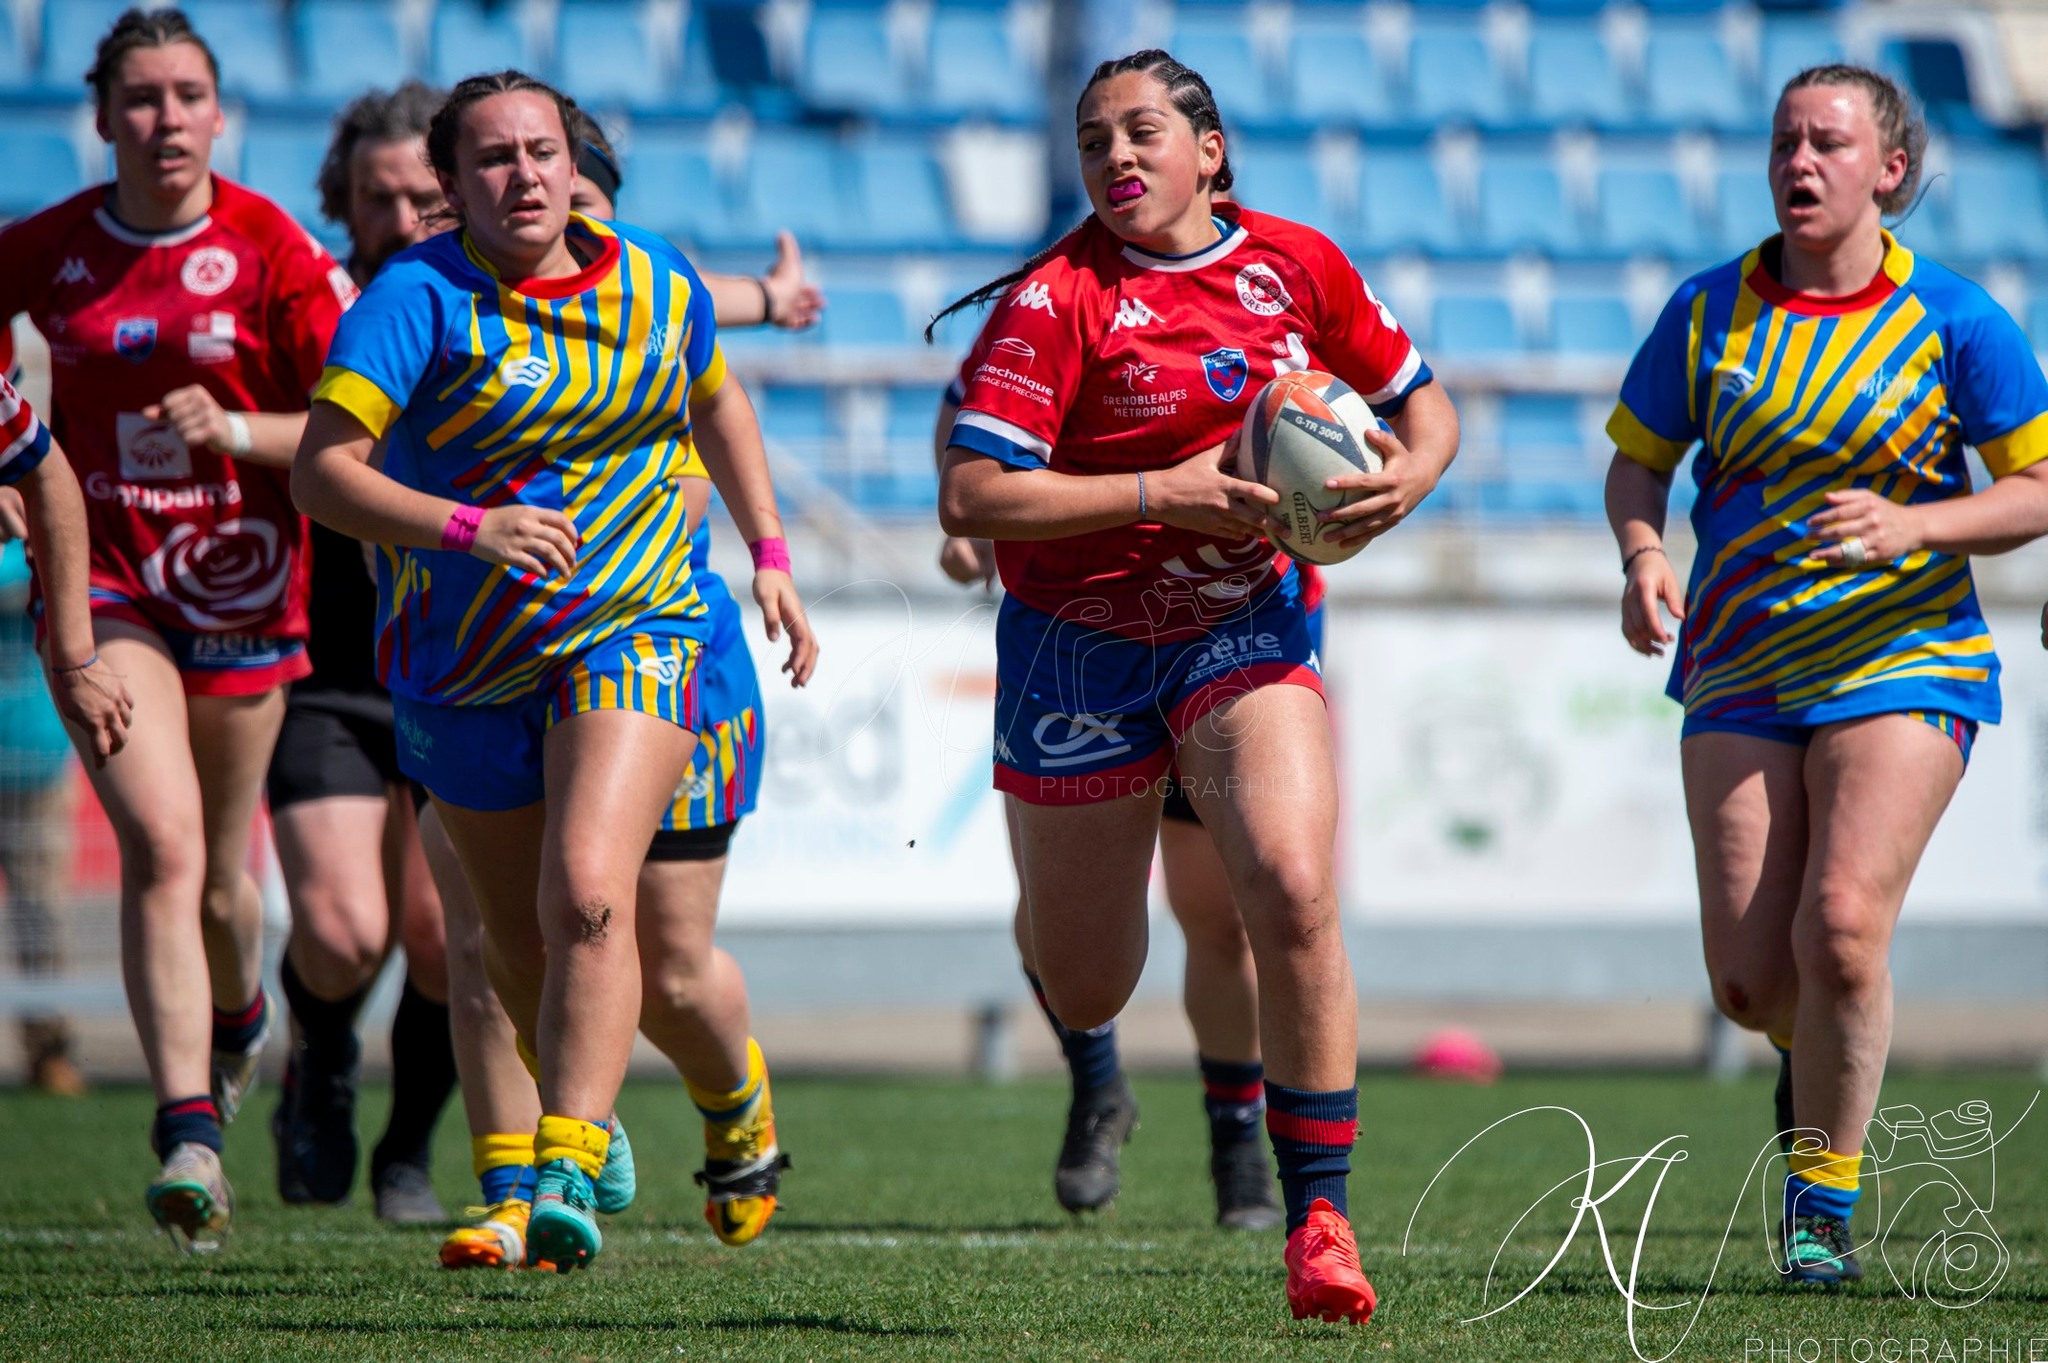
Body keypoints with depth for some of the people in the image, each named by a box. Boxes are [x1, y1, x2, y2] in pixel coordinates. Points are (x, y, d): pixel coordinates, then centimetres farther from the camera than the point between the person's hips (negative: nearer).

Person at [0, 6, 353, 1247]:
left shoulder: (273, 251, -7)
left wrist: (236, 428, -22)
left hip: (241, 584, 0)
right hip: (103, 584, 0)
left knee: (222, 883, 11)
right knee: (162, 845, -18)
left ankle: (239, 1012, 46)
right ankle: (191, 1132, -20)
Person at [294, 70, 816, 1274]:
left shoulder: (657, 288, -1)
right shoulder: (421, 298, -14)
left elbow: (717, 402, 21)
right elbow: (321, 471, -23)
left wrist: (771, 559, 15)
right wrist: (467, 527, -36)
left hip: (630, 642, 0)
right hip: (465, 669, 0)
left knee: (588, 895, -23)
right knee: (520, 937, 14)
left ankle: (568, 1175, -28)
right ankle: (588, 1113, 42)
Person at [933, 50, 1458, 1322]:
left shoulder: (1298, 263, -1)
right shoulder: (1058, 296, -13)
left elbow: (1423, 406, 13)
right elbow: (970, 498, -21)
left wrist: (1406, 478, -11)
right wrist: (1165, 492, -26)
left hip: (1246, 624, 1)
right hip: (1080, 643, -1)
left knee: (1294, 896, -23)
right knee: (1083, 991, 9)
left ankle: (1320, 1218, -13)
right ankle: (1094, 1073, 51)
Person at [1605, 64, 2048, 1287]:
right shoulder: (1709, 314, 3)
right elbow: (1638, 460, 14)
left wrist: (1913, 525, -18)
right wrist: (1644, 555, -7)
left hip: (1904, 662, -3)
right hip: (1741, 669, 3)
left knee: (1842, 928, -21)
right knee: (1749, 978, -4)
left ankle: (1825, 1200, -3)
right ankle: (1824, 1058, 35)